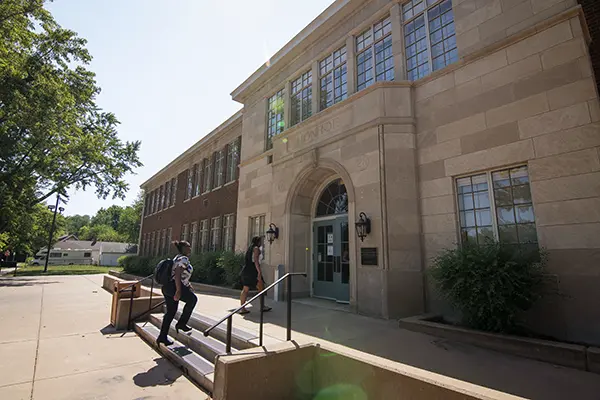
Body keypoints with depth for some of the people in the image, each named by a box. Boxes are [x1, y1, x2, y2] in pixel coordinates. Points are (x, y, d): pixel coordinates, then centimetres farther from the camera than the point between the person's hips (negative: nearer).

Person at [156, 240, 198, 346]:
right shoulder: (183, 259, -12)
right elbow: (177, 275, -22)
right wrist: (178, 291, -24)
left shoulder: (179, 258, 20)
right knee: (192, 299, 6)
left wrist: (188, 285, 29)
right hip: (173, 287, -10)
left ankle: (162, 337, 20)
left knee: (170, 312, 15)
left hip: (167, 287, 10)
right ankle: (181, 323, 11)